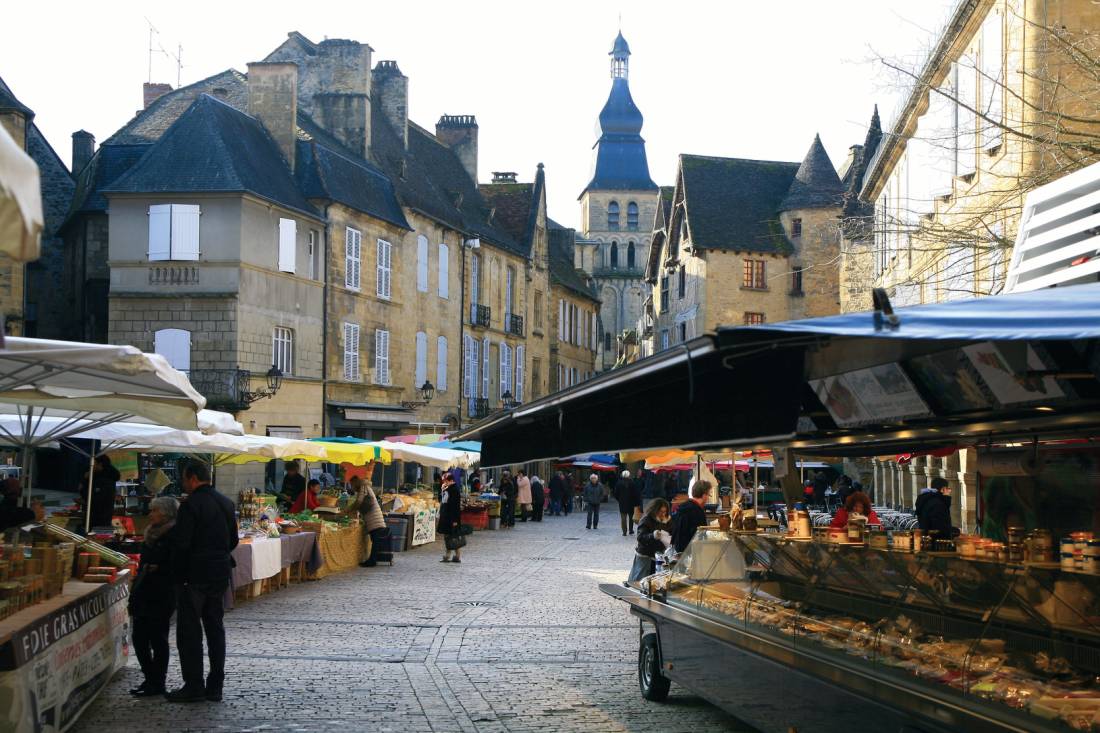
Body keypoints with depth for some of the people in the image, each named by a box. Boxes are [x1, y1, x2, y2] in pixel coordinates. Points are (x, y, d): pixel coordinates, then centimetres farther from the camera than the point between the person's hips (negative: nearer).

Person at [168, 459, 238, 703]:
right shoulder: (226, 504, 9)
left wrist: (177, 574, -8)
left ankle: (193, 686, 1)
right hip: (220, 574, 7)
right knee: (215, 628, 12)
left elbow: (181, 543, -17)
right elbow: (233, 540, 15)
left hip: (194, 576, -7)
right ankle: (215, 687, 14)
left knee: (189, 632, 1)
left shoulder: (191, 505, -14)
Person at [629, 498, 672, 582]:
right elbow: (640, 537, -21)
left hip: (658, 556, 7)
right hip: (645, 557, -7)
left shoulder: (664, 522, 10)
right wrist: (653, 536, -39)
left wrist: (670, 539, 1)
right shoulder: (646, 521, -11)